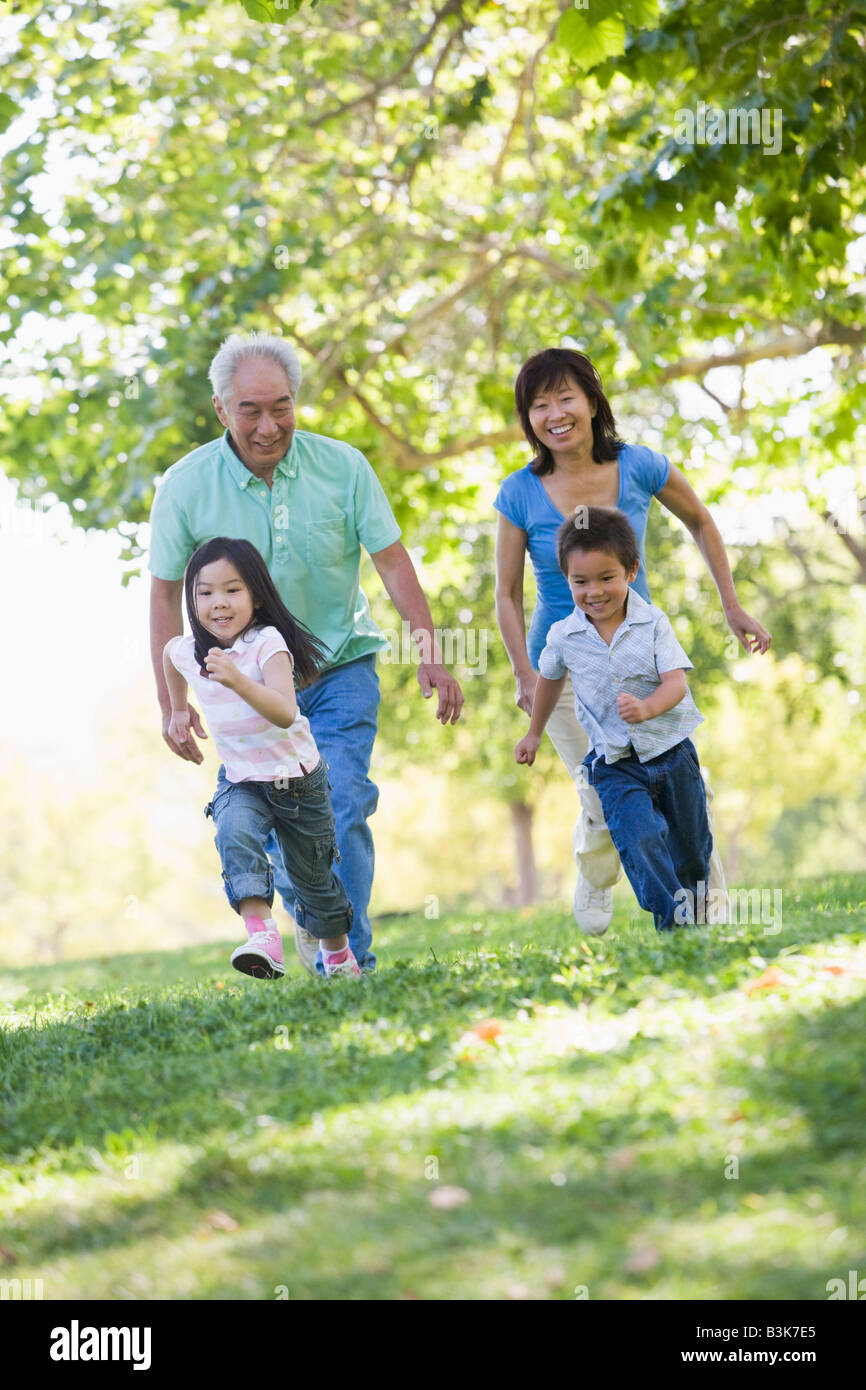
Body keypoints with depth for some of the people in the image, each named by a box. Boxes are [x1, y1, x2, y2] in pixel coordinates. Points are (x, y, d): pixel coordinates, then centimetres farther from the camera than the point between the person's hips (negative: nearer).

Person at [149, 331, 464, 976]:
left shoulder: (342, 466, -12)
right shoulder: (186, 486, -12)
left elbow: (393, 562, -4)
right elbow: (166, 593, -3)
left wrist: (432, 657, -8)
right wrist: (171, 702, -6)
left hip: (340, 669, -1)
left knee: (341, 807, -14)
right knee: (273, 825, 1)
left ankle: (347, 960, -6)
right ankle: (305, 909, 32)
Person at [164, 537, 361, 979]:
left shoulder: (268, 644, -24)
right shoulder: (187, 652, -8)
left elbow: (284, 715, -39)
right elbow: (168, 650, 20)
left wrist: (238, 681, -53)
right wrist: (178, 710, 27)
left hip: (296, 777, -3)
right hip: (239, 780, 3)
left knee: (312, 875, 14)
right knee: (235, 834, -31)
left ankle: (339, 954, 40)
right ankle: (261, 935, -44)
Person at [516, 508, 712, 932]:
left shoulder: (652, 623, -11)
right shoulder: (564, 637, -5)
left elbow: (676, 682, -18)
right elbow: (550, 678, 16)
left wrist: (647, 708, -40)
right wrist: (534, 733, 28)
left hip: (672, 752, 0)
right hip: (615, 764, 0)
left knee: (690, 845, 15)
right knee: (640, 841, -22)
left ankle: (697, 908, 40)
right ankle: (673, 918, -22)